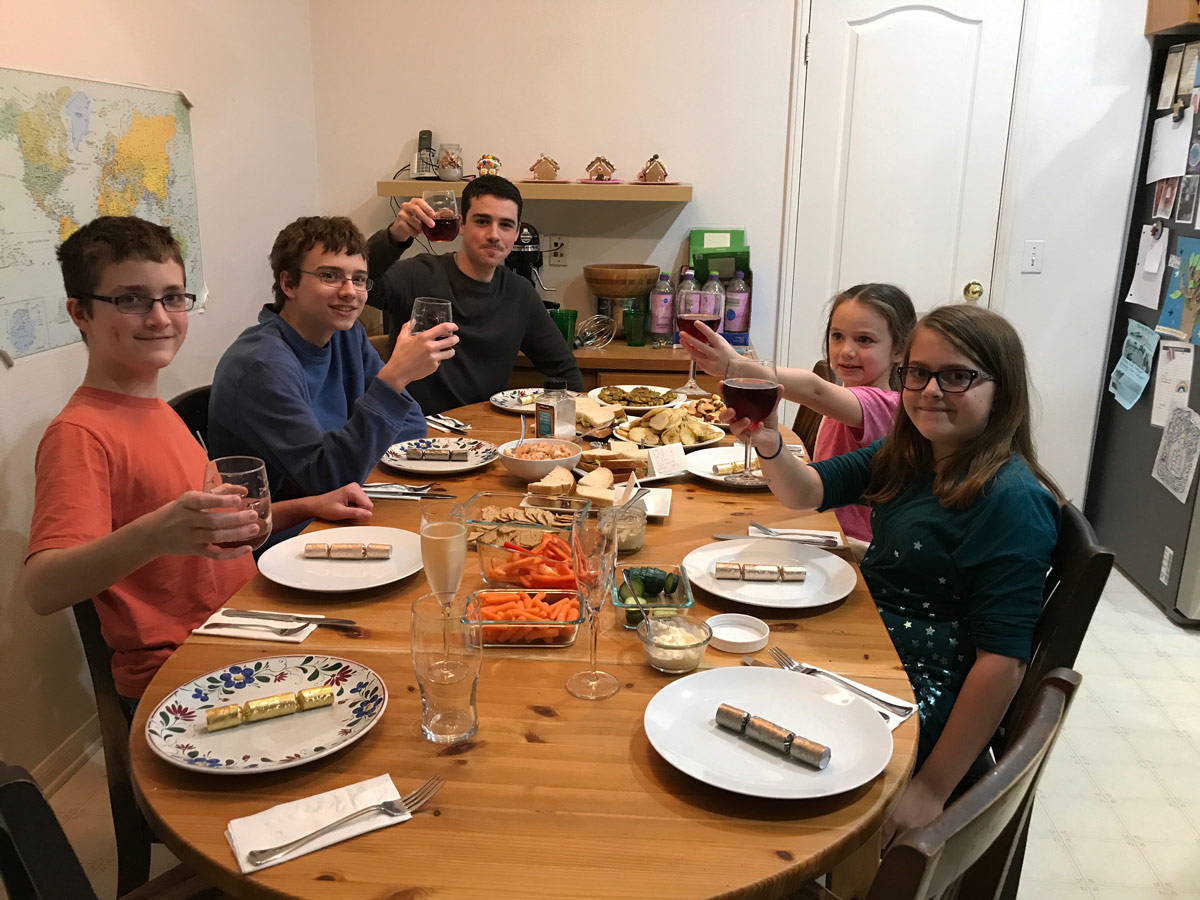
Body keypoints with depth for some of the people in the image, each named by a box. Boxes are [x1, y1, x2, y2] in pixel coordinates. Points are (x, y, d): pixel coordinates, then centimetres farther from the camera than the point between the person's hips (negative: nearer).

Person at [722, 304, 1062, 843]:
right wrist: (770, 446, -16)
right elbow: (807, 493, 7)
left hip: (924, 700, -8)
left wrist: (932, 788, -20)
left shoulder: (1012, 500, -20)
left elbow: (1003, 658, -22)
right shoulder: (907, 455, 5)